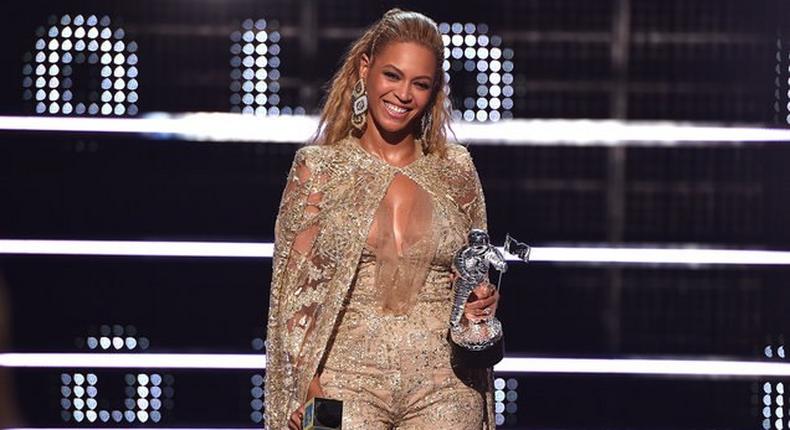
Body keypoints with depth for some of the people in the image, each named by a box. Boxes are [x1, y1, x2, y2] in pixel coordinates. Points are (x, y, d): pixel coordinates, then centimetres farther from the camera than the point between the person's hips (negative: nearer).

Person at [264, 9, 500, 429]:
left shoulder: (455, 170, 10)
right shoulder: (318, 167, 4)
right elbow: (294, 290, 1)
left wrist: (482, 301, -2)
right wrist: (308, 390, -9)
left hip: (443, 388, 2)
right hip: (350, 380, -2)